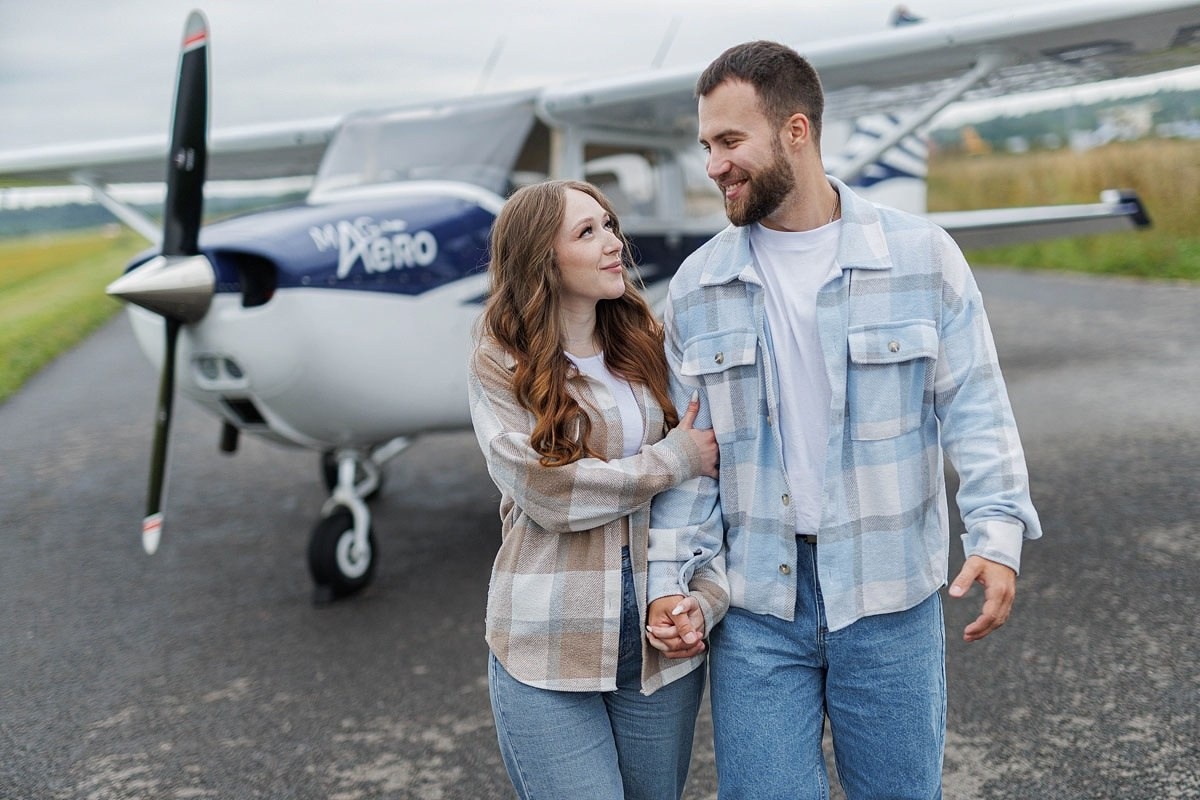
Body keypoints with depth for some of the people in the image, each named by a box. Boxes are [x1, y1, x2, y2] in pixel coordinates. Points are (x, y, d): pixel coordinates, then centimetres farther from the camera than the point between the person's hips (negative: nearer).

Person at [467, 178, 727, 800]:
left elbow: (706, 488, 4)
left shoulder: (648, 349, 7)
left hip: (661, 646, 4)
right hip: (548, 653, -3)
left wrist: (705, 594, -9)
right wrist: (674, 461, -9)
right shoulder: (501, 364, -3)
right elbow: (548, 490, -15)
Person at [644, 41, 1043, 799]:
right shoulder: (697, 285, 2)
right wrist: (672, 579, -4)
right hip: (754, 605, 1)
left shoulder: (922, 255, -4)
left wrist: (998, 535, -17)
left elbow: (974, 408, -3)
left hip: (891, 600, -1)